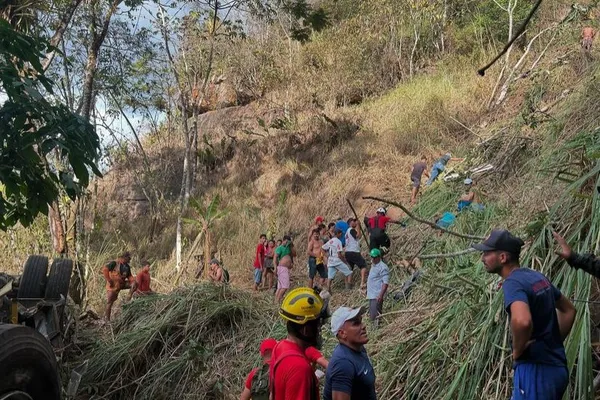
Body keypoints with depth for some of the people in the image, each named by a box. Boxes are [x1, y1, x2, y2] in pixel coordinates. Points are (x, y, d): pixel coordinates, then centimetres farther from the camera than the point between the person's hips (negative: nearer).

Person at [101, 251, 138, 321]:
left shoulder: (127, 266, 6)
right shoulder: (114, 263, -16)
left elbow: (129, 276, 12)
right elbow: (104, 269, -23)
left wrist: (134, 280, -10)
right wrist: (109, 280, -21)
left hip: (122, 284, 6)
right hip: (113, 286, -6)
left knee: (134, 284, -13)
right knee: (109, 302, -1)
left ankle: (129, 298, -7)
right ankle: (107, 318, 10)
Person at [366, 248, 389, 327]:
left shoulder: (383, 267, -15)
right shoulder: (373, 265, 15)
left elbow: (386, 283, -21)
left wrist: (381, 295, -27)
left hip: (377, 296, -10)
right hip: (371, 295, 10)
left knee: (374, 316, -15)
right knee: (371, 316, 15)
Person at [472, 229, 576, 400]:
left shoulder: (513, 282, -18)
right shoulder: (538, 277, 10)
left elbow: (522, 321, -38)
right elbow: (568, 309, 24)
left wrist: (517, 351, -20)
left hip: (536, 370, -9)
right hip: (557, 368, 9)